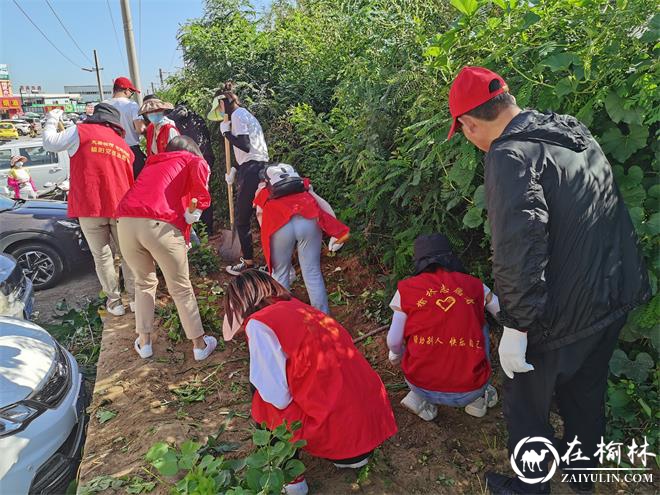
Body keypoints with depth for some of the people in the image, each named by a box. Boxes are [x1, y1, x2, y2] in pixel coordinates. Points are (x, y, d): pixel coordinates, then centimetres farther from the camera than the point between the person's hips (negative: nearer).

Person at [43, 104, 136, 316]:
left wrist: (51, 121, 26)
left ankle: (114, 301, 11)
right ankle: (134, 298, 13)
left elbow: (50, 143, 10)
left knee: (102, 255, 6)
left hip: (89, 207, -3)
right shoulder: (124, 146, 16)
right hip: (119, 207, 3)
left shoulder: (81, 132, 2)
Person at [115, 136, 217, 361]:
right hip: (160, 224, -5)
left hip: (126, 222, 5)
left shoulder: (152, 163, 34)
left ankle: (144, 342, 29)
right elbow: (200, 168, -9)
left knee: (144, 282, 25)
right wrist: (198, 205, -2)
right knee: (181, 288, 10)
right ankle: (199, 344, 21)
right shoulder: (192, 160, 17)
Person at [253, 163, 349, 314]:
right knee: (313, 274, 9)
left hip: (279, 225, -1)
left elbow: (260, 212, 17)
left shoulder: (262, 189, 36)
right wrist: (338, 231, 10)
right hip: (309, 221, 1)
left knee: (280, 275, 17)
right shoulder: (302, 184, 36)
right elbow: (321, 202, 19)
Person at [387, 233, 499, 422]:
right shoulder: (474, 285, 2)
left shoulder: (407, 289, -1)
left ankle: (420, 398, 13)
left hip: (423, 387, 0)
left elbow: (394, 341, 0)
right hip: (470, 390, 1)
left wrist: (395, 356, 23)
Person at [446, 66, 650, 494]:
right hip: (616, 292, 9)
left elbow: (518, 247, -31)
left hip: (565, 310, -9)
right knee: (586, 390, 29)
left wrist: (516, 326, -22)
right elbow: (598, 217, 14)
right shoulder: (574, 131, 6)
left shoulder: (510, 156, -22)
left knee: (527, 403, 15)